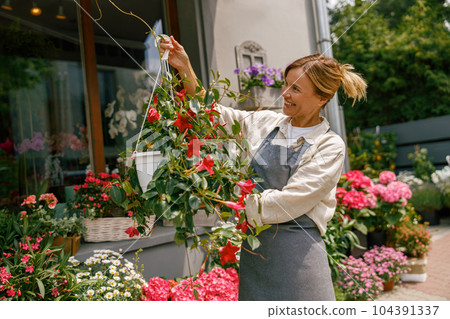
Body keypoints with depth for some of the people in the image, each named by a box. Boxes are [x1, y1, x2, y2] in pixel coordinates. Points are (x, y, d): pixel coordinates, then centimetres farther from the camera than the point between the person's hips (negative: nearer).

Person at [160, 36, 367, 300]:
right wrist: (185, 68, 5)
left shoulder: (330, 147, -6)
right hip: (254, 248, 4)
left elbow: (289, 203, -15)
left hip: (298, 254, -3)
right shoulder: (264, 123, 7)